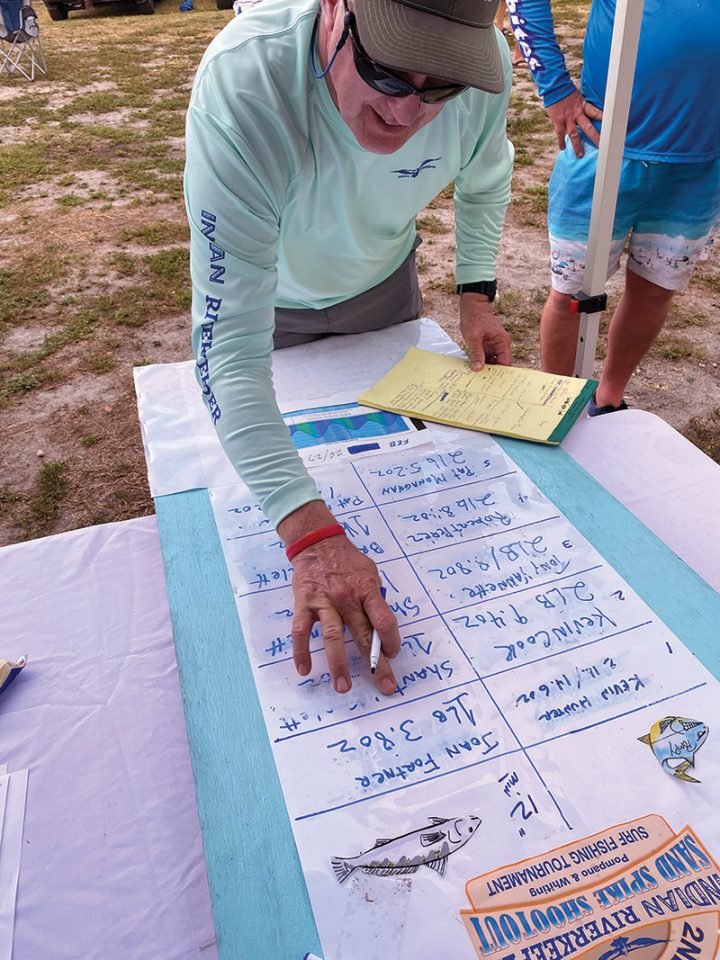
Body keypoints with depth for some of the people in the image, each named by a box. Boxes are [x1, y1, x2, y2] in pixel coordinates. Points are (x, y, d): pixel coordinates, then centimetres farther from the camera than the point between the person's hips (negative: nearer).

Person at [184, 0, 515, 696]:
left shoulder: (483, 67, -30)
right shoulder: (240, 88, -44)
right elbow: (228, 344, -47)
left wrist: (475, 291, -14)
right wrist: (311, 534, -55)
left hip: (382, 278, 3)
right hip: (270, 294, -2)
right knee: (268, 454, 16)